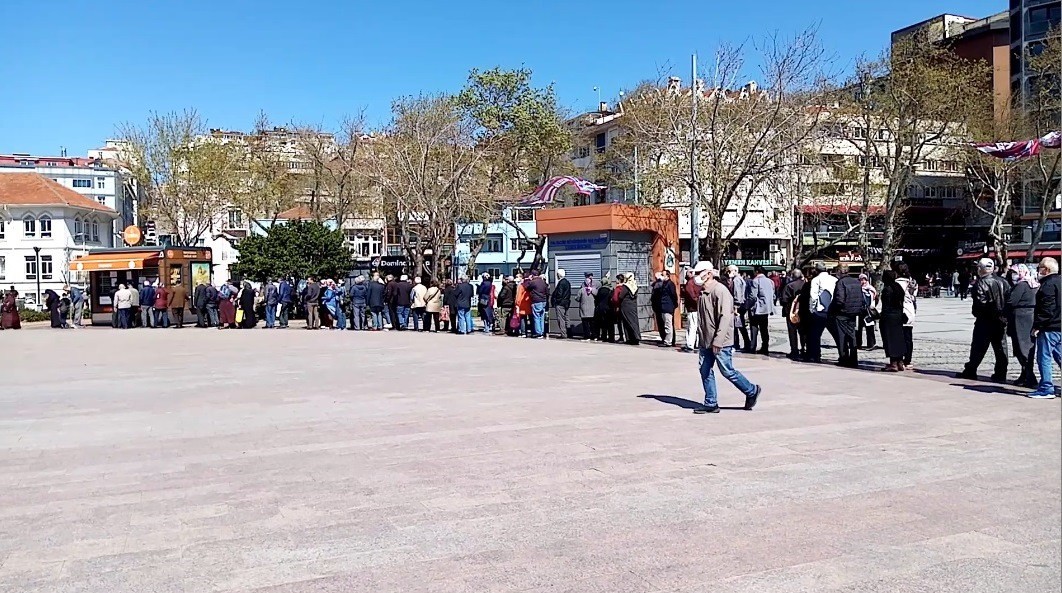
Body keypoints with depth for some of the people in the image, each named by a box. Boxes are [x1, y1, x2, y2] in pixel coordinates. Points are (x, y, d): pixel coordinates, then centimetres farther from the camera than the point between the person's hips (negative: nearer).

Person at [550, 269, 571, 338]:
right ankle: (566, 333, 20)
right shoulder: (567, 282, 12)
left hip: (560, 303, -10)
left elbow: (559, 294, -21)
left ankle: (563, 334, -7)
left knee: (561, 319, -6)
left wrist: (553, 299, -9)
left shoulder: (561, 283, -17)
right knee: (565, 318, 15)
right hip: (566, 303, 10)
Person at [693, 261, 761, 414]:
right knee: (705, 371, 6)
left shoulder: (720, 291, -17)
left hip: (721, 343, -9)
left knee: (727, 371, 0)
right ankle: (711, 404, 15)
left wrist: (718, 341, -27)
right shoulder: (703, 292, 12)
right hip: (706, 342, 9)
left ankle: (752, 391, 21)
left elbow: (725, 317, -23)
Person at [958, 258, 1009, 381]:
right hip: (1001, 320, 6)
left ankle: (970, 371, 7)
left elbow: (980, 302, -19)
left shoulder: (981, 283, -13)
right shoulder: (1002, 282, 7)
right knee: (1000, 347, 8)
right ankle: (1000, 374, 10)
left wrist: (977, 314, -5)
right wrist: (1004, 315, 10)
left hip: (985, 321, -6)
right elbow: (1008, 299, 6)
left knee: (978, 347, 1)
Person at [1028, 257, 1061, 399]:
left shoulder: (1048, 284, -15)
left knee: (1044, 358, -4)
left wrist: (1037, 326, -17)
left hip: (1049, 328, -10)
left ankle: (1046, 389, -3)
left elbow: (1047, 308, -21)